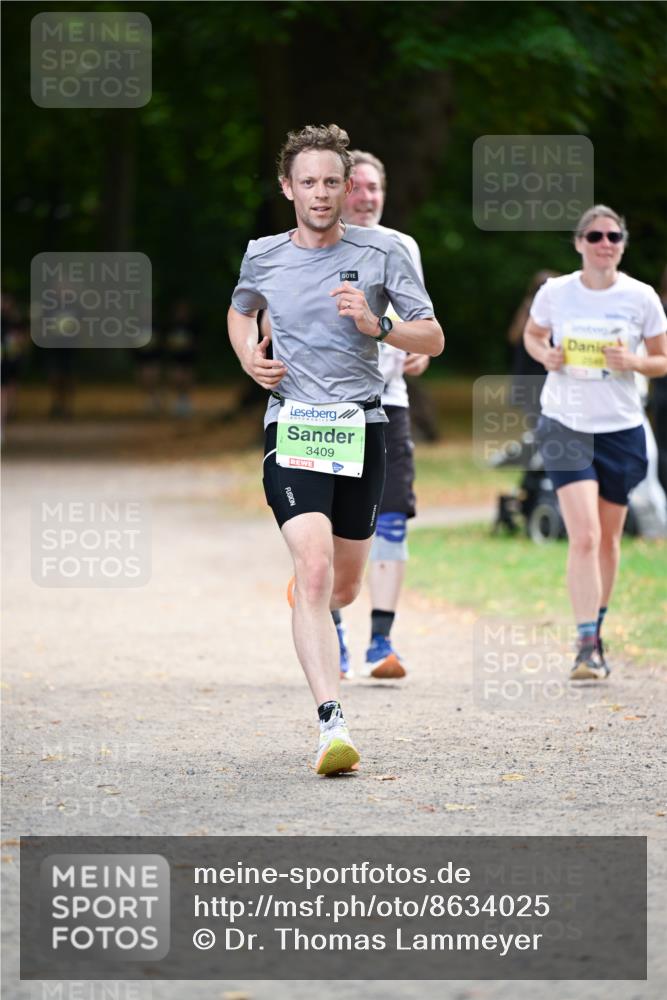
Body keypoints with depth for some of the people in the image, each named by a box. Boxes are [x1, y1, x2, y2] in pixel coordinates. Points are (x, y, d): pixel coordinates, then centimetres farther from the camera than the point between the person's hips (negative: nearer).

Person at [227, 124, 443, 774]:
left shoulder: (382, 252, 1)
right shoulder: (262, 256, 5)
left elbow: (433, 339, 2)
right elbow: (240, 311, 27)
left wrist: (375, 325, -16)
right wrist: (248, 355, 6)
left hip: (360, 431, 1)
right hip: (292, 427, -1)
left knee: (343, 587, 12)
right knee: (315, 567, -21)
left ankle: (303, 594, 52)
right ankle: (332, 723, -29)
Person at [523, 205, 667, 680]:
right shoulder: (555, 293, -3)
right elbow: (533, 334, 15)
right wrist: (544, 354, -7)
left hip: (621, 429, 2)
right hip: (566, 426, -2)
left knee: (608, 539, 13)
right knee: (584, 536, -15)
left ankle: (596, 630, 33)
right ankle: (587, 646, -15)